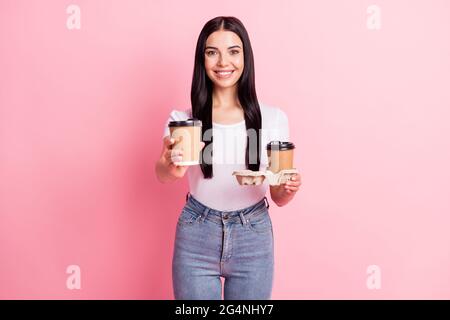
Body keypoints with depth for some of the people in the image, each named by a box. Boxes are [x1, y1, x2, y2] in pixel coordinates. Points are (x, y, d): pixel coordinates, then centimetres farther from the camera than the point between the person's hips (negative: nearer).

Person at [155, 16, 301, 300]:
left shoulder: (274, 119, -5)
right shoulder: (183, 118, -5)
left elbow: (278, 197, -1)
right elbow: (162, 174, -21)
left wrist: (290, 188, -23)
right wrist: (171, 167, -44)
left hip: (253, 238, 1)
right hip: (196, 239, 0)